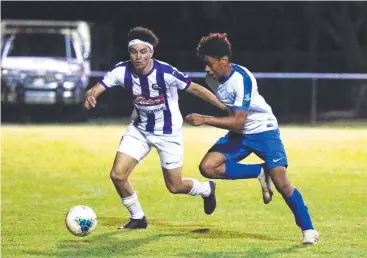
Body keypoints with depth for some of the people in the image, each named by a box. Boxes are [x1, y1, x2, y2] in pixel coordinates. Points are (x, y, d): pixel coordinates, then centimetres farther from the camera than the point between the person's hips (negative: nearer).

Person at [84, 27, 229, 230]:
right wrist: (89, 96, -47)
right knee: (117, 175, -10)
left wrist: (227, 108, -13)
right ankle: (137, 218, 15)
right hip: (140, 129, 3)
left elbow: (195, 89, -17)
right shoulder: (122, 71, -19)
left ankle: (206, 189, 39)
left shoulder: (166, 73, -28)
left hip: (168, 133, -3)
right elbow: (96, 89, -21)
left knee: (174, 186, 4)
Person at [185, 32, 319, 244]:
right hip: (239, 134, 7)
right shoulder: (213, 79, -7)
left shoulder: (242, 79, -29)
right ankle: (260, 172, 2)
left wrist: (204, 120, -35)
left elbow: (238, 122, -33)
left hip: (264, 130, -7)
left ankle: (308, 229, 1)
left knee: (281, 183, -16)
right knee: (208, 167, -14)